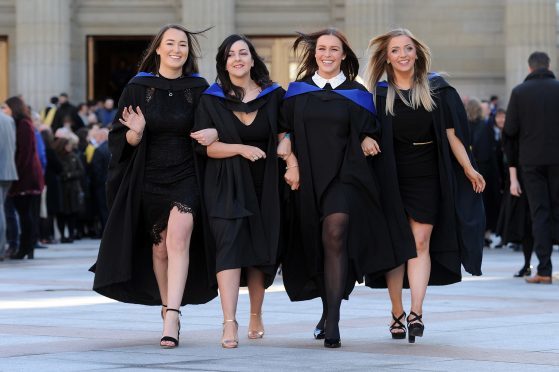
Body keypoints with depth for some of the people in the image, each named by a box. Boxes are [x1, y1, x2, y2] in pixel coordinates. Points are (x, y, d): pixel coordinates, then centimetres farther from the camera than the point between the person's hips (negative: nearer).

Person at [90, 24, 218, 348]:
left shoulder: (199, 89, 1)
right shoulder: (138, 88, 2)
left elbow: (212, 131, 6)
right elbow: (122, 139, 3)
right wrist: (135, 132, -19)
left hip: (186, 178, -2)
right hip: (149, 180, 2)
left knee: (177, 236, -22)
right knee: (159, 246, 9)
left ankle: (172, 315, -29)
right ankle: (168, 307, 30)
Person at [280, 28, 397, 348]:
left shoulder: (356, 94, 6)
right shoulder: (298, 91, 10)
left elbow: (369, 131, 12)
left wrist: (368, 140, -10)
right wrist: (291, 162, -5)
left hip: (343, 176, -2)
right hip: (307, 178, 3)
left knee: (335, 237, -19)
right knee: (315, 246, 7)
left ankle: (332, 321, -22)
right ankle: (329, 311, 27)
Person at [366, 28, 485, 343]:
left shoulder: (436, 89, 2)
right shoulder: (380, 93, 1)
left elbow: (451, 133, 1)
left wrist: (468, 169, -6)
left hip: (427, 177, 0)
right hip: (392, 178, 1)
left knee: (420, 243, -8)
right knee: (396, 244, 4)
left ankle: (416, 313, -14)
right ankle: (397, 314, 11)